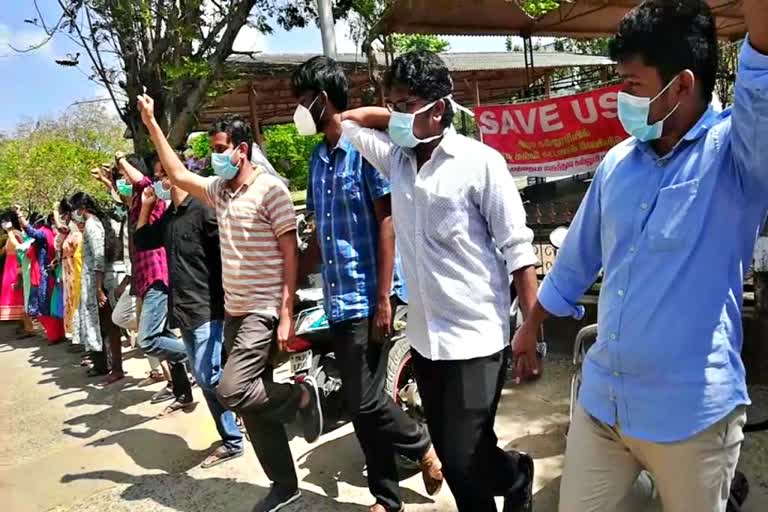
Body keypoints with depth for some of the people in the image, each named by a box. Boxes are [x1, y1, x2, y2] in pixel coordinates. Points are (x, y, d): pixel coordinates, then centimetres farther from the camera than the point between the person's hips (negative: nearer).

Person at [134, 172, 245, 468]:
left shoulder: (202, 209, -13)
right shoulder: (169, 218, 13)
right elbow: (141, 241, 28)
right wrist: (146, 206, 17)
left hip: (207, 308, -9)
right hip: (184, 309, 9)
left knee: (208, 377, -12)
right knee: (205, 380, 11)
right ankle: (231, 442, 22)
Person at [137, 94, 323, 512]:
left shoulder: (270, 189, -11)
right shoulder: (218, 190, 10)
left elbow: (290, 254, -14)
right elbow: (177, 174, 23)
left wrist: (286, 314, -19)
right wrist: (152, 125, 20)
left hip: (264, 312, -8)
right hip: (233, 312, 8)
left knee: (231, 392, -18)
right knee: (252, 403, 11)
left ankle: (302, 397, 6)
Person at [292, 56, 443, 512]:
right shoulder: (318, 159, 14)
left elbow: (387, 223, -13)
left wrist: (384, 298, -17)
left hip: (368, 298, -8)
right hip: (338, 301, 8)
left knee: (366, 401, -4)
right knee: (358, 405, 12)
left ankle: (424, 446, 25)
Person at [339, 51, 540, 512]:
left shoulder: (480, 162, -12)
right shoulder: (396, 158, 5)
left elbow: (518, 249, -11)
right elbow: (347, 119, 19)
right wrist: (396, 115, 6)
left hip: (476, 338, -6)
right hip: (423, 336, 6)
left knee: (465, 460, -1)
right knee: (452, 457, 17)